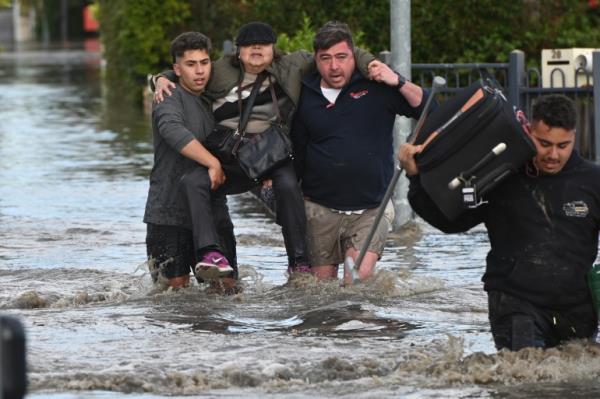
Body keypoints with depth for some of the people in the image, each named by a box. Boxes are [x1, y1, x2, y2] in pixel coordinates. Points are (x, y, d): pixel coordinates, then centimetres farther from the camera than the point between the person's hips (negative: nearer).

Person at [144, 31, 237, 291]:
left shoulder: (214, 103, 19)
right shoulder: (170, 101, -5)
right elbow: (174, 131, -28)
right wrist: (213, 163, -28)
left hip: (213, 214, 6)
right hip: (169, 213, -6)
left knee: (227, 286, -2)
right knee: (176, 286, -6)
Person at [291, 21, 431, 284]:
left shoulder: (376, 86, -2)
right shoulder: (305, 95, 4)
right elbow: (296, 150, 15)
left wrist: (399, 83, -18)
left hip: (371, 209, -2)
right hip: (320, 209, 2)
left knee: (359, 277, -21)